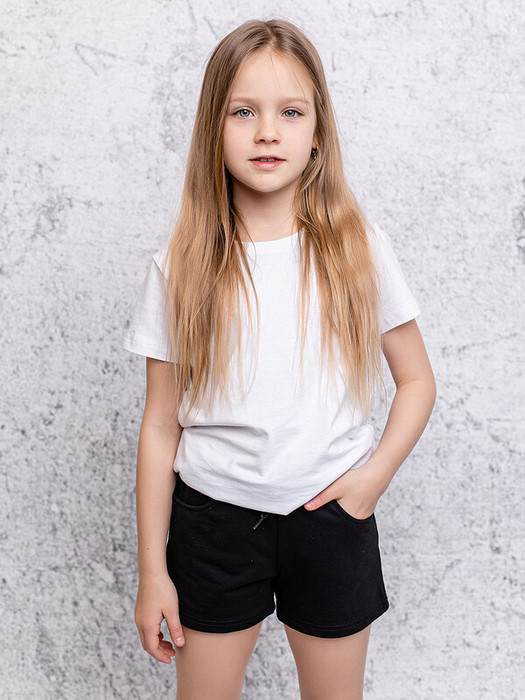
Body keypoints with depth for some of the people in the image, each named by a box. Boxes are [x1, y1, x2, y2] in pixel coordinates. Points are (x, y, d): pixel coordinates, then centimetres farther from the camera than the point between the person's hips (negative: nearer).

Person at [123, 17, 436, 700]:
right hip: (213, 518, 0)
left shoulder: (358, 248, -5)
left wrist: (376, 473, -12)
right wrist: (152, 571, 0)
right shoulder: (180, 266, -7)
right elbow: (160, 426, -3)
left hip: (330, 515, 1)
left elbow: (417, 380, 4)